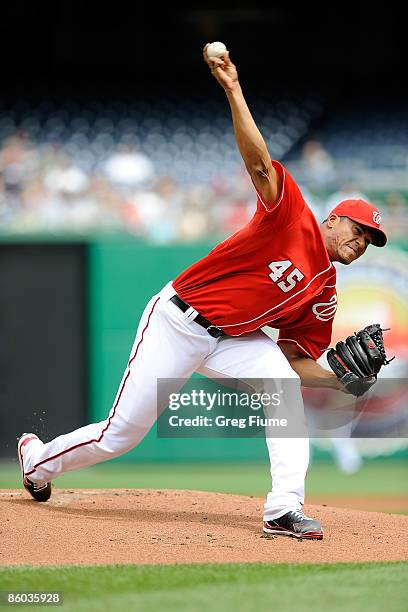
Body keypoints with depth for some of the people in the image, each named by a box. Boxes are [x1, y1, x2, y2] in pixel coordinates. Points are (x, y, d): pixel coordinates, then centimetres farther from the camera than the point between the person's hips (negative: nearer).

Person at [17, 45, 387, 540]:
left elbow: (297, 361, 8)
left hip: (232, 339, 6)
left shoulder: (324, 294, 5)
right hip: (177, 323, -6)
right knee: (121, 433, -2)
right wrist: (233, 90, -36)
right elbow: (258, 161, -25)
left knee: (286, 389, -21)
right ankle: (38, 459, 28)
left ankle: (284, 510, -24)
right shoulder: (293, 217, -13)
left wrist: (343, 380, -10)